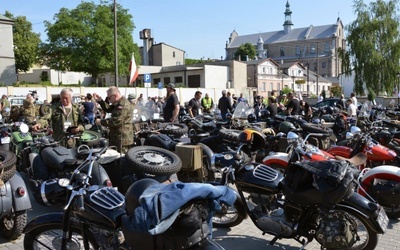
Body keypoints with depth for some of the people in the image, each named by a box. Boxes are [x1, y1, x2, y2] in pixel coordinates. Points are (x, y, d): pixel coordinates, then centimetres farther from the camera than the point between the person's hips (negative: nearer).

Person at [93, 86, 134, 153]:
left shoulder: (123, 105, -22)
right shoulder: (119, 103, 15)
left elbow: (115, 122, -26)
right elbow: (108, 109, 24)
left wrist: (101, 122, -13)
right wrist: (100, 100, 11)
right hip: (118, 138, 11)